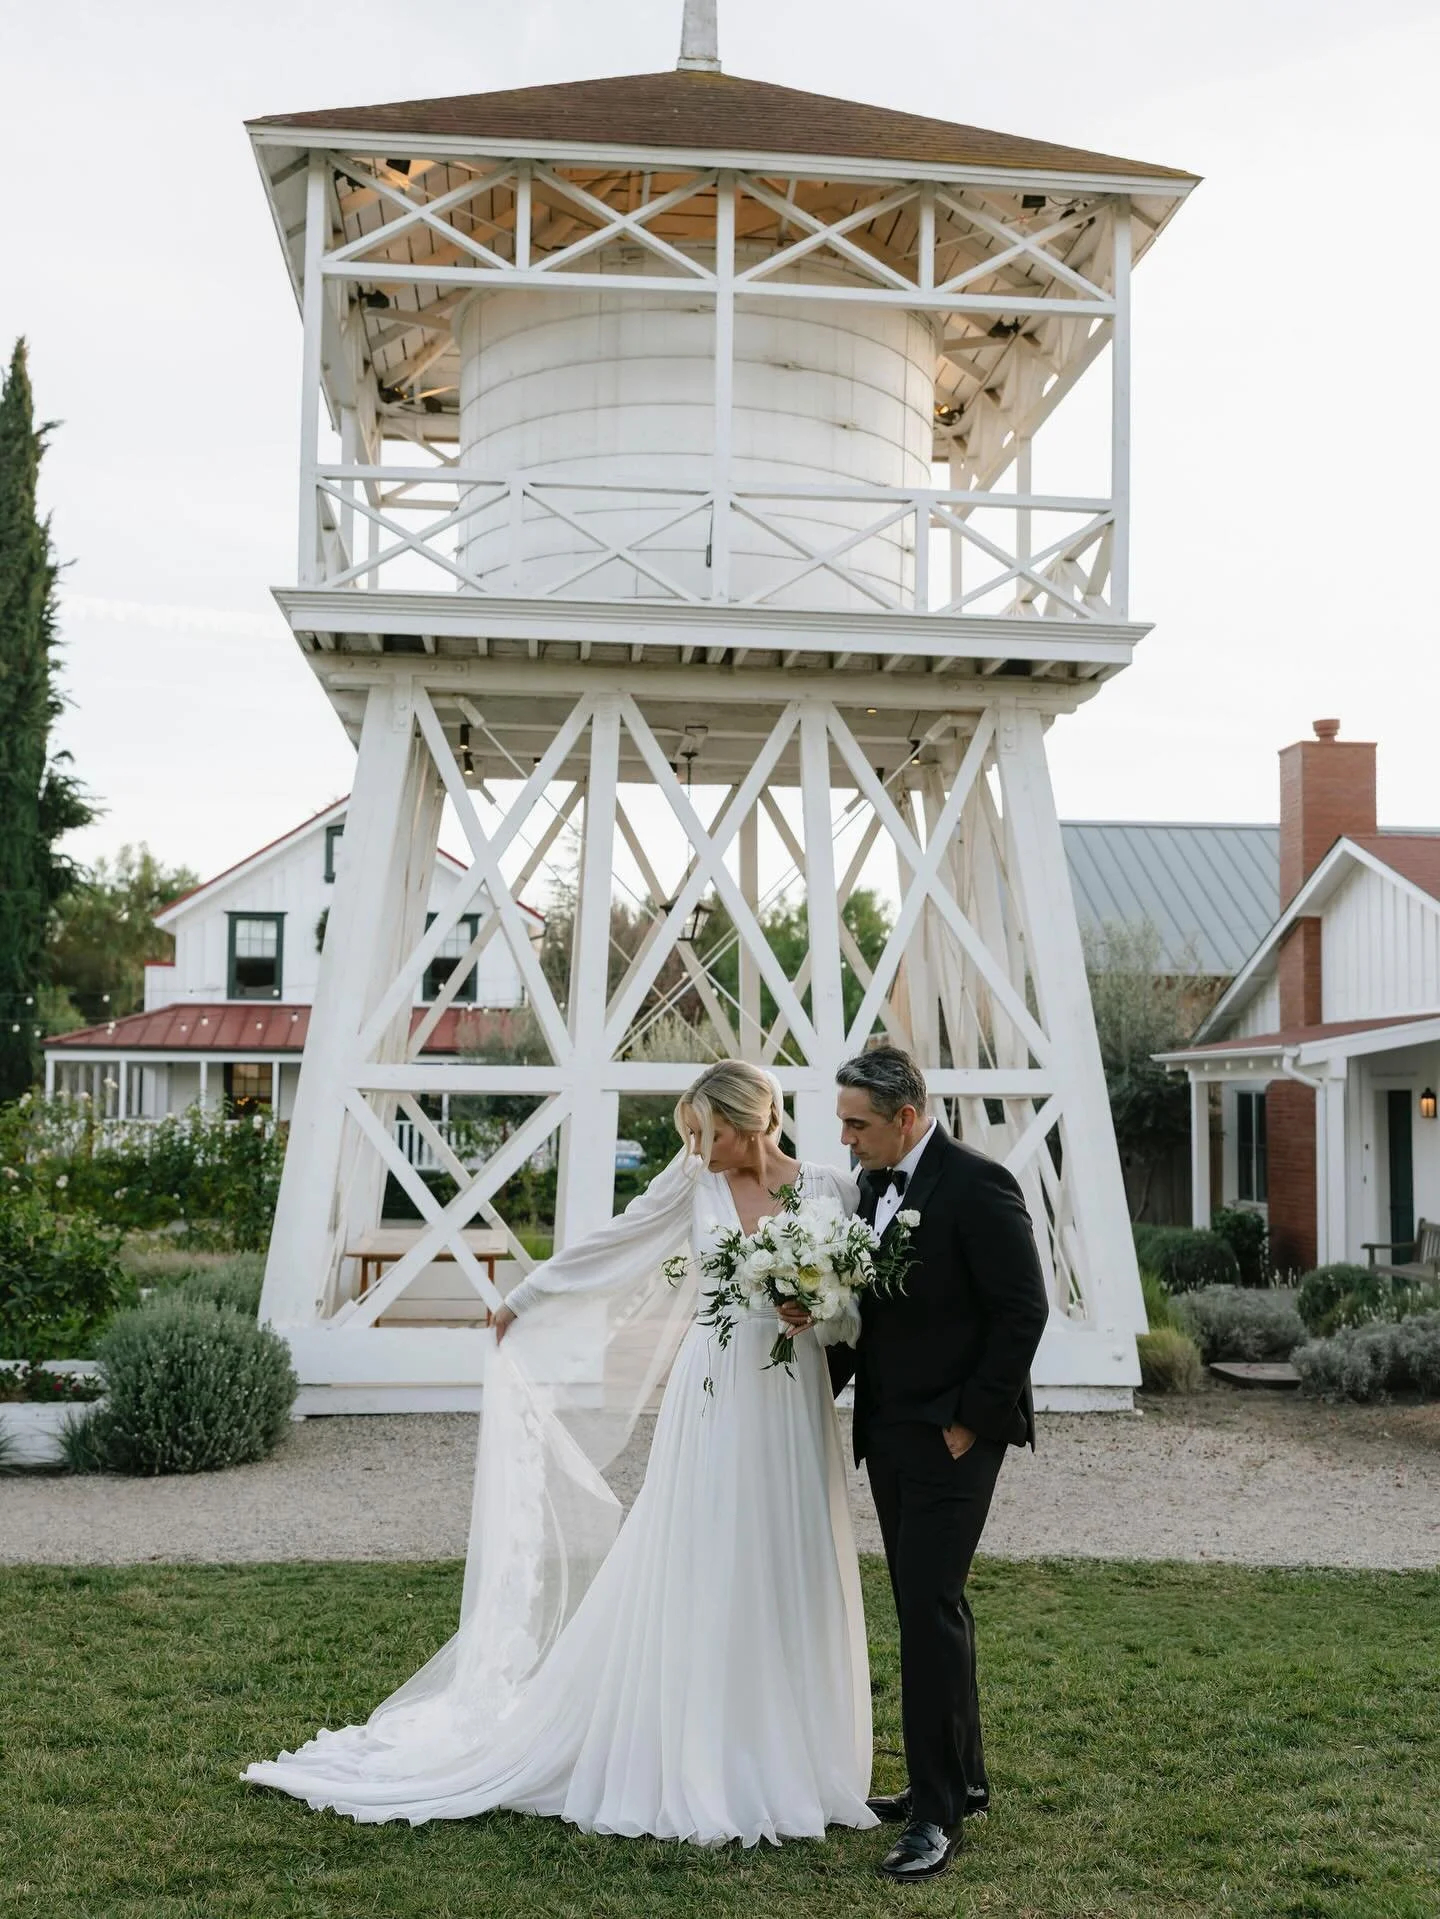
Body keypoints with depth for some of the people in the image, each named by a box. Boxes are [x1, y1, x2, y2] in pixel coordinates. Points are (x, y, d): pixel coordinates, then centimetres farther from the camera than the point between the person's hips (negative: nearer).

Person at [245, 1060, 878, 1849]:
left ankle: (783, 1769, 18)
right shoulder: (694, 1182, 1)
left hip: (790, 1413, 0)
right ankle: (697, 1773, 13)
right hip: (709, 1405, 1)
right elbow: (608, 1245, 12)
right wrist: (520, 1299, 19)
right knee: (693, 1582, 2)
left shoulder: (831, 1190, -2)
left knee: (786, 1586, 5)